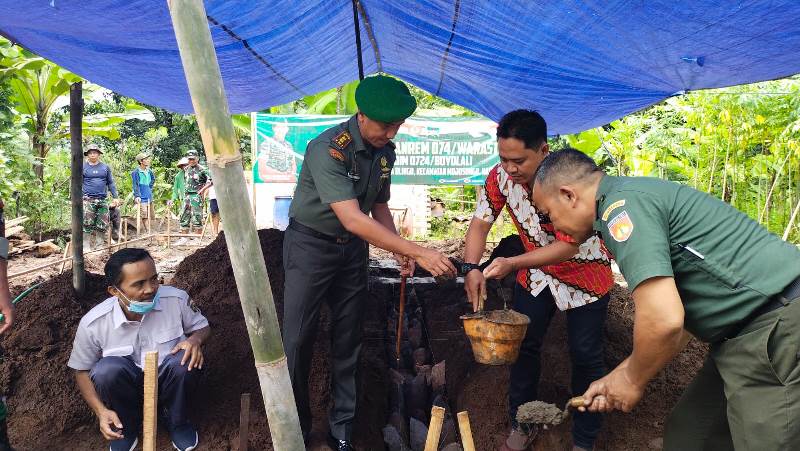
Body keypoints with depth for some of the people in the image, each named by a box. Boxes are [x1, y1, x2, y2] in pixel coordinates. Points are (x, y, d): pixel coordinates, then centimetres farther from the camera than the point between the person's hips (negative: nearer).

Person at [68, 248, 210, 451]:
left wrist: (196, 339, -25)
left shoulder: (176, 299, -18)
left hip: (168, 385, 1)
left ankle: (176, 420, 0)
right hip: (126, 391, 0)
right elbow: (82, 371, -3)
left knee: (185, 361, -31)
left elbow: (202, 326, 1)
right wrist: (101, 411, -17)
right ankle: (127, 425, 0)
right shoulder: (93, 323, -18)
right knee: (107, 368, -32)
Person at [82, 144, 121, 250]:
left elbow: (111, 183, 14)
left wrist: (116, 197, 7)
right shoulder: (83, 167, 5)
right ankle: (86, 246, -5)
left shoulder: (105, 167, 12)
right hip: (88, 200, -3)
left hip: (103, 200, 3)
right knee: (87, 224, -9)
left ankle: (99, 246, 13)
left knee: (102, 225, 3)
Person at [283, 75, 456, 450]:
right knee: (299, 339, 0)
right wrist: (418, 252, -38)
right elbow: (353, 219, -36)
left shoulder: (385, 151, -2)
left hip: (352, 249, 6)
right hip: (311, 246, -6)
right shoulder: (327, 150, -26)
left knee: (348, 341, 8)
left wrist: (400, 251, -6)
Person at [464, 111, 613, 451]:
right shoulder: (500, 176, -17)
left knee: (585, 356, 2)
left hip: (584, 271, -4)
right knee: (523, 345, 8)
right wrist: (471, 267, -28)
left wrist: (513, 263, -40)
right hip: (536, 272, 5)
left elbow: (569, 246, -31)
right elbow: (481, 223, -11)